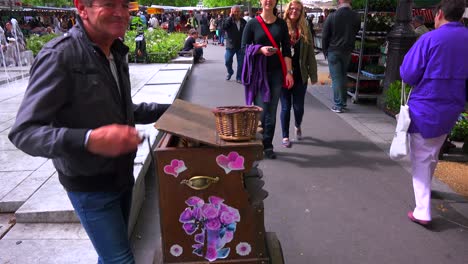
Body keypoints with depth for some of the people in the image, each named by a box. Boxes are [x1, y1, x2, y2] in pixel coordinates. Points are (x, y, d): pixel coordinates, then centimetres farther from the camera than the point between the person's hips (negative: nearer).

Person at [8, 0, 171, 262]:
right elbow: (24, 132, -25)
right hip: (90, 186, -7)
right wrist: (88, 140, -42)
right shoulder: (59, 56, -22)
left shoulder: (116, 53, 3)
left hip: (123, 175, 7)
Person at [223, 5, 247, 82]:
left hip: (241, 46, 1)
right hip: (230, 45, -1)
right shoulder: (228, 20, -2)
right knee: (227, 62, 2)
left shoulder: (243, 22, 3)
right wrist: (230, 17, -20)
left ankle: (238, 77, 19)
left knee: (240, 63, 5)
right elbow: (224, 27, -22)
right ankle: (230, 72, 32)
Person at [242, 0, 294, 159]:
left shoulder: (281, 24, 9)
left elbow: (287, 50, 6)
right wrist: (261, 49, -16)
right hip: (258, 72, -2)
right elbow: (244, 48, 1)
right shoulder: (252, 24, 1)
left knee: (271, 111, 6)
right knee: (261, 110, -5)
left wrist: (289, 72, -3)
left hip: (276, 73, 3)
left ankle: (268, 146, 17)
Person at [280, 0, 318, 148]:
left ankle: (298, 127, 38)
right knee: (285, 107, 4)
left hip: (300, 75, 2)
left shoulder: (305, 30, 4)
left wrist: (313, 74, 1)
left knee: (298, 106, 6)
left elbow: (310, 54, 5)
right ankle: (285, 136, 19)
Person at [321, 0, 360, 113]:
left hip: (333, 51, -3)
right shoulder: (356, 17, -2)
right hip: (347, 51, 3)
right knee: (343, 76, 17)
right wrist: (349, 47, 11)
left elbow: (325, 36, -7)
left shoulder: (331, 16, -11)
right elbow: (355, 33, 2)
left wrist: (325, 50, 4)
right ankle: (343, 102, 24)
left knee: (336, 77, 1)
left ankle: (338, 105, 2)